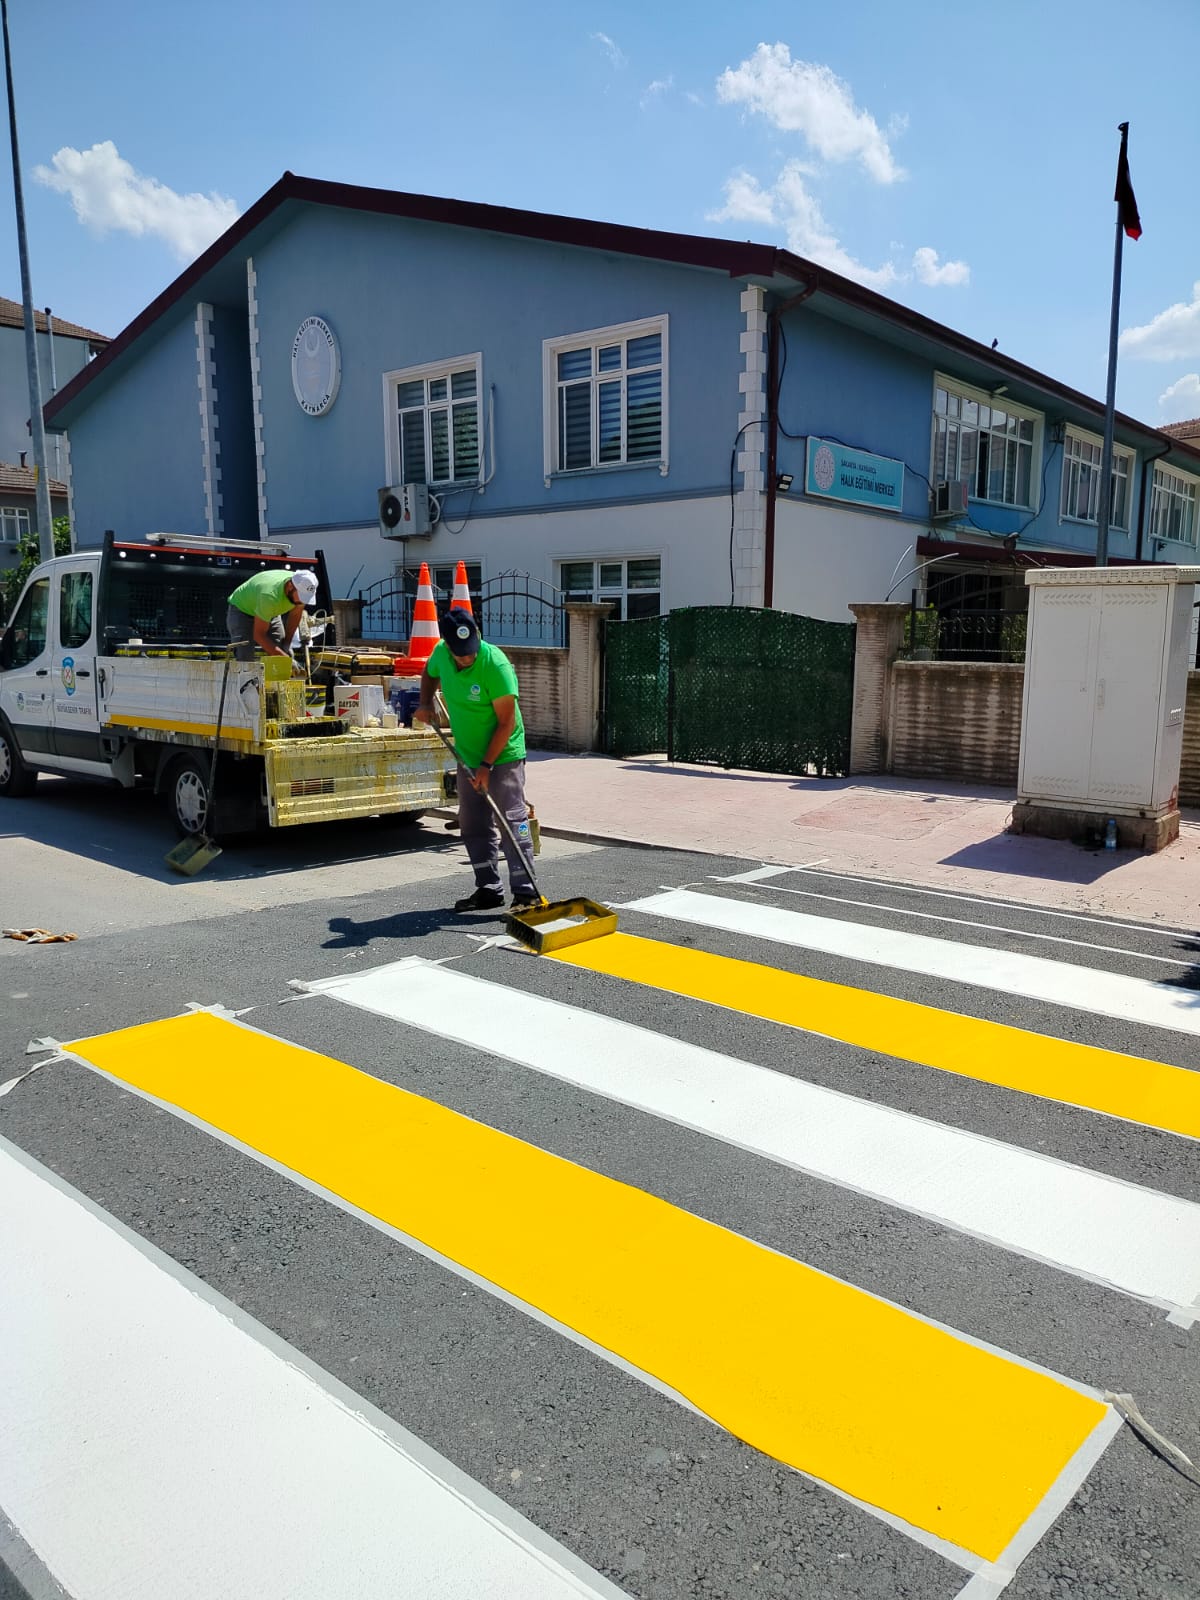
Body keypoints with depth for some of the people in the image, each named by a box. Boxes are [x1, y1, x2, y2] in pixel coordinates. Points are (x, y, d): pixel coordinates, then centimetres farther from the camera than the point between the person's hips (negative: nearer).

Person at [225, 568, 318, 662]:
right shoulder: (270, 595, -42)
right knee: (245, 659, -21)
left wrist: (286, 645, -8)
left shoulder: (302, 588, -24)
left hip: (270, 613, 6)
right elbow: (259, 635, -36)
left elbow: (295, 615, -3)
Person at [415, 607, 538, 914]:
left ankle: (525, 892, -5)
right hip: (467, 755, 7)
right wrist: (425, 704, 2)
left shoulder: (496, 665, -26)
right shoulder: (441, 652, -6)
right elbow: (429, 674, 20)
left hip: (502, 755, -7)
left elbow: (506, 722, -22)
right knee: (473, 824, 10)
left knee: (512, 820, -8)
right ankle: (489, 890, 20)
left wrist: (487, 766, -22)